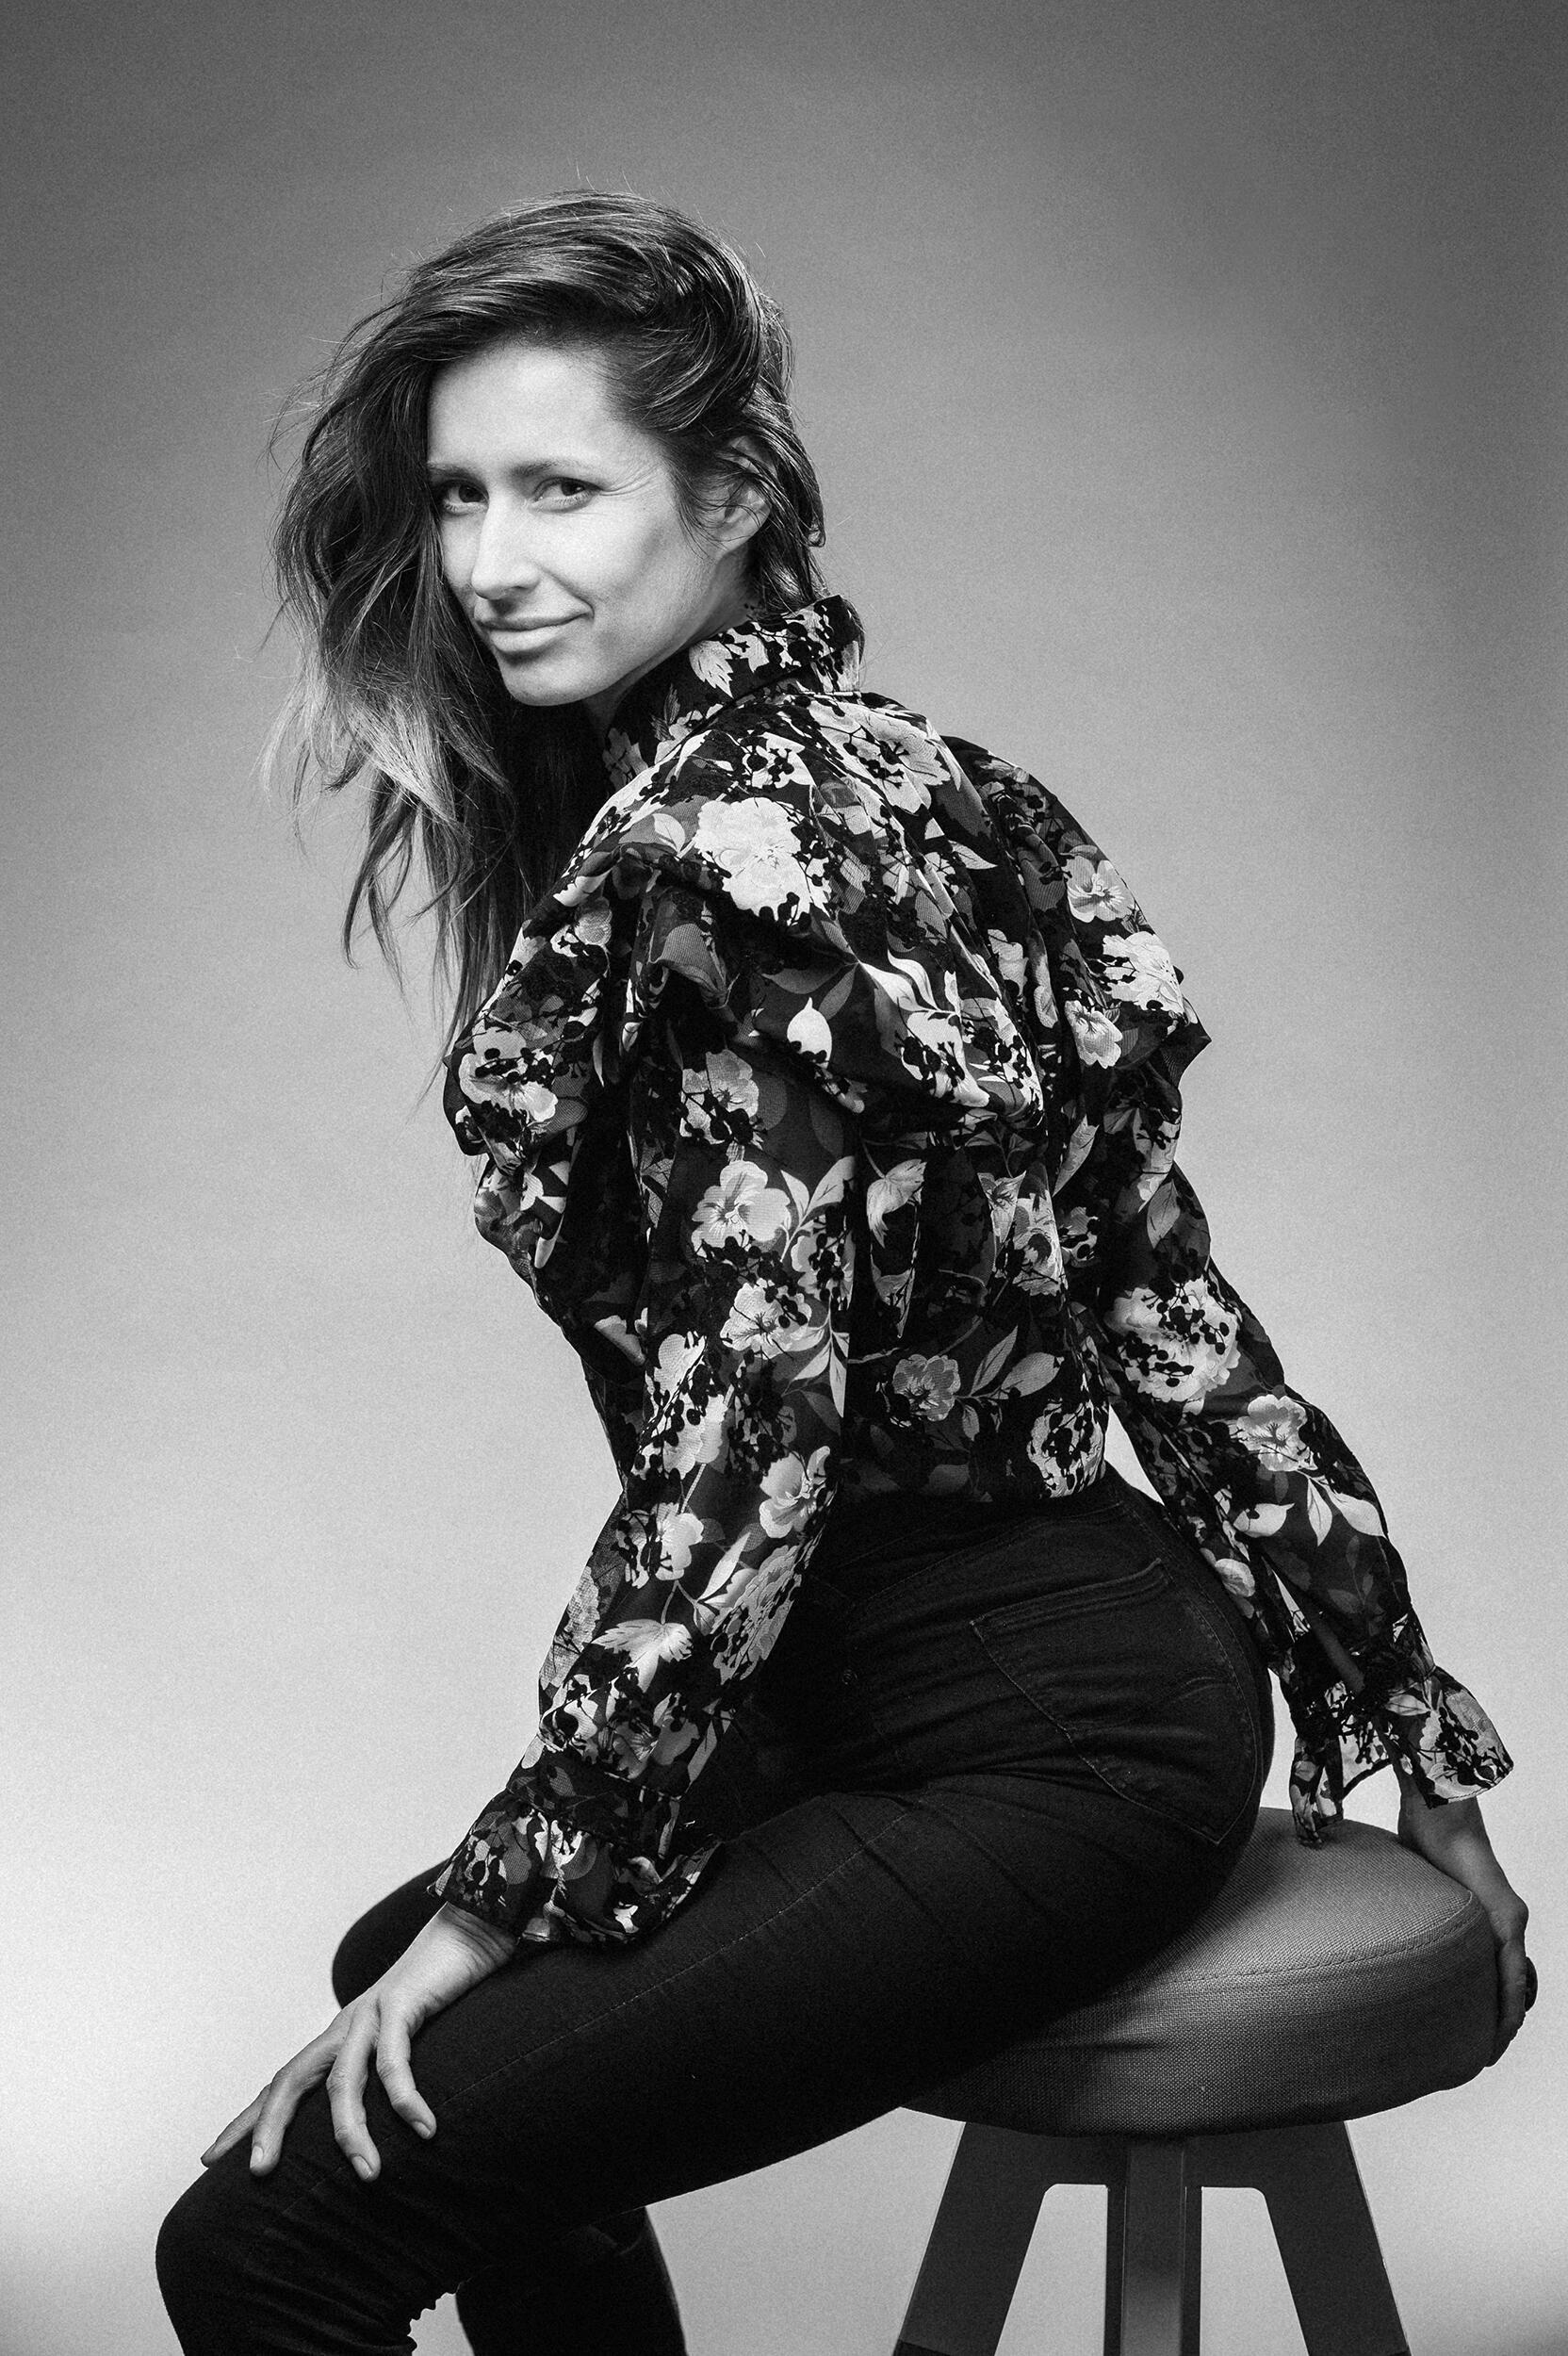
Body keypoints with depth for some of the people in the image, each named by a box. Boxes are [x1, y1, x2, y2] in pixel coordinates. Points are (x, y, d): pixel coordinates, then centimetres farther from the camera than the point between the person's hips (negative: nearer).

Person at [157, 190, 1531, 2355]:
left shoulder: (723, 854, -19)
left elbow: (743, 1431, -22)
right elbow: (1156, 1275, 11)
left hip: (1039, 1750, -10)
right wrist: (1390, 1698, 16)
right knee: (410, 1998, 27)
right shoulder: (866, 773, 10)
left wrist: (517, 1891, -12)